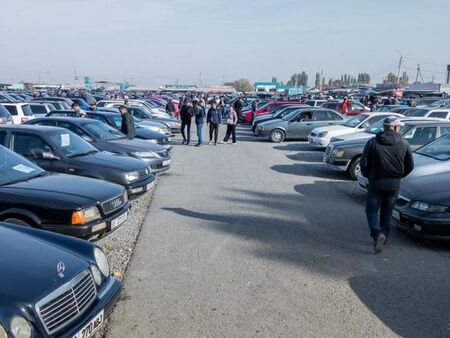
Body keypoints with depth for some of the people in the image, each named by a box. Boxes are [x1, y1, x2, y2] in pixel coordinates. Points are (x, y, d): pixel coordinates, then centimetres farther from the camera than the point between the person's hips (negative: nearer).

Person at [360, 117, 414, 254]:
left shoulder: (373, 143, -8)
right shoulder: (404, 144, -1)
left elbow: (364, 163, -9)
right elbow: (410, 166, 4)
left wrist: (367, 175, 9)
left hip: (376, 182, -2)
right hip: (394, 184, 3)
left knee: (372, 210, 7)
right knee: (387, 211, 18)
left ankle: (377, 234, -15)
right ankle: (384, 238, 24)